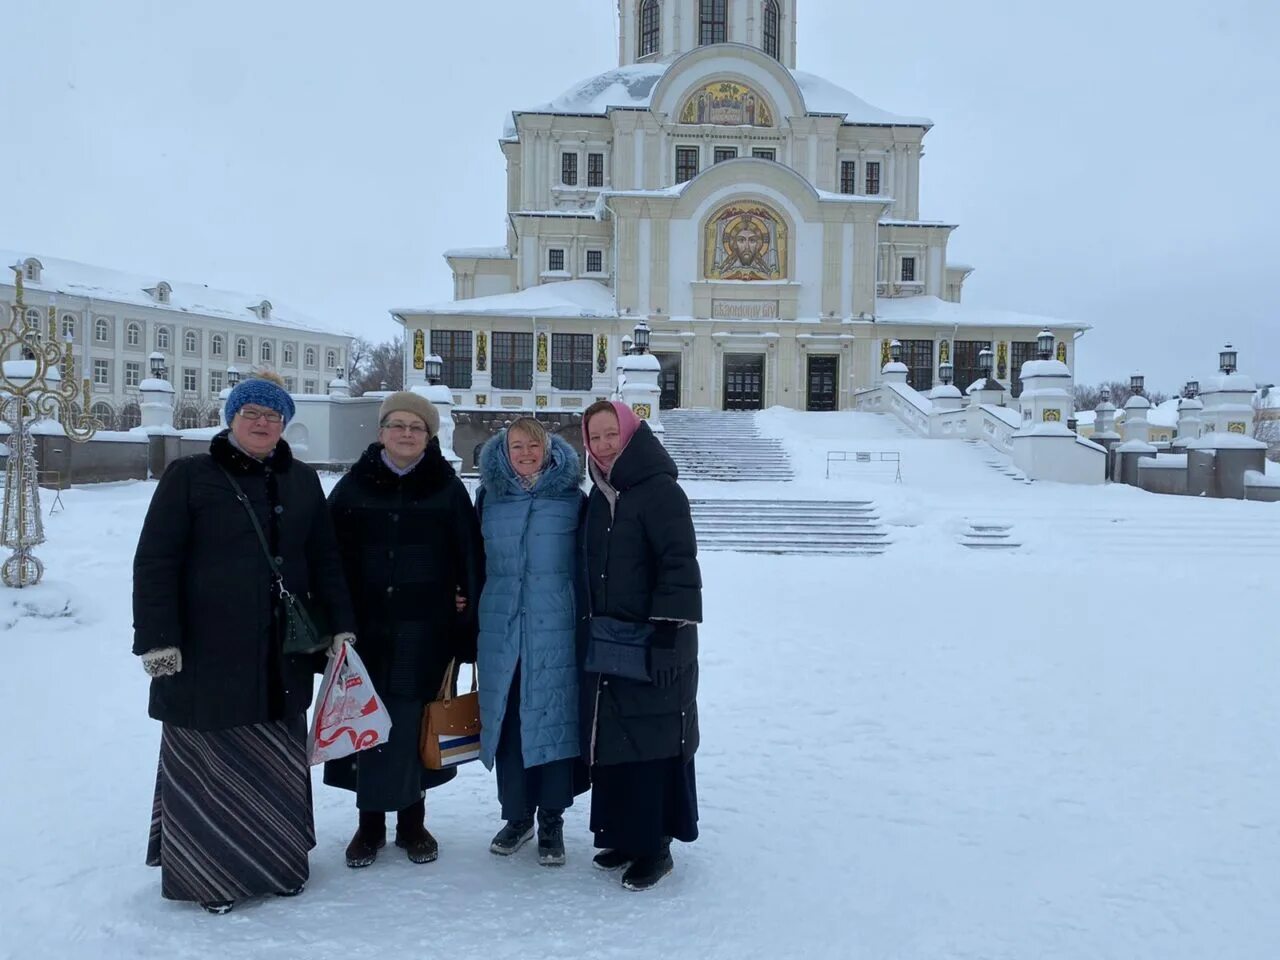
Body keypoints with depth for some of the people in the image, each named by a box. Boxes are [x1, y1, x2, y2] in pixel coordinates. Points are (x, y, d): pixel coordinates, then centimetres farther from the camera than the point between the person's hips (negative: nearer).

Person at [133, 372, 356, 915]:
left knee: (278, 761, 12)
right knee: (209, 762, 3)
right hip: (207, 651, -4)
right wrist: (157, 638, -12)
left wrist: (340, 625, 7)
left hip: (282, 652, 4)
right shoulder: (190, 477, -2)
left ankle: (277, 861, 28)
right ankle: (207, 872, 20)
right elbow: (155, 562, -6)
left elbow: (325, 560, 13)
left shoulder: (302, 481, 11)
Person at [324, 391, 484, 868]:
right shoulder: (353, 487, 3)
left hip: (425, 633, -1)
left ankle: (412, 820, 25)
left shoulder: (448, 490, 1)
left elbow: (470, 563, 1)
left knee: (415, 727, 6)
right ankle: (369, 821, 24)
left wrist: (469, 629, -2)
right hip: (364, 629, 1)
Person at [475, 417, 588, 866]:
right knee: (506, 719, 8)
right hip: (500, 629, 2)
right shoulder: (489, 495, 7)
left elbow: (586, 565, 3)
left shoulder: (571, 496, 1)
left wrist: (586, 622, 0)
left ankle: (551, 821, 15)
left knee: (553, 718, 1)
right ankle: (516, 815, 23)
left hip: (555, 628, -2)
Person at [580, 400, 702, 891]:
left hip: (651, 645, -8)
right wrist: (593, 629, 18)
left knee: (652, 741, -2)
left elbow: (680, 565, -17)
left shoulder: (660, 491, -11)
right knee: (609, 738, 11)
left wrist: (666, 631, -21)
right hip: (605, 644, 8)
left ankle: (654, 845, 10)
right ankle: (623, 834, 25)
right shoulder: (598, 496, 14)